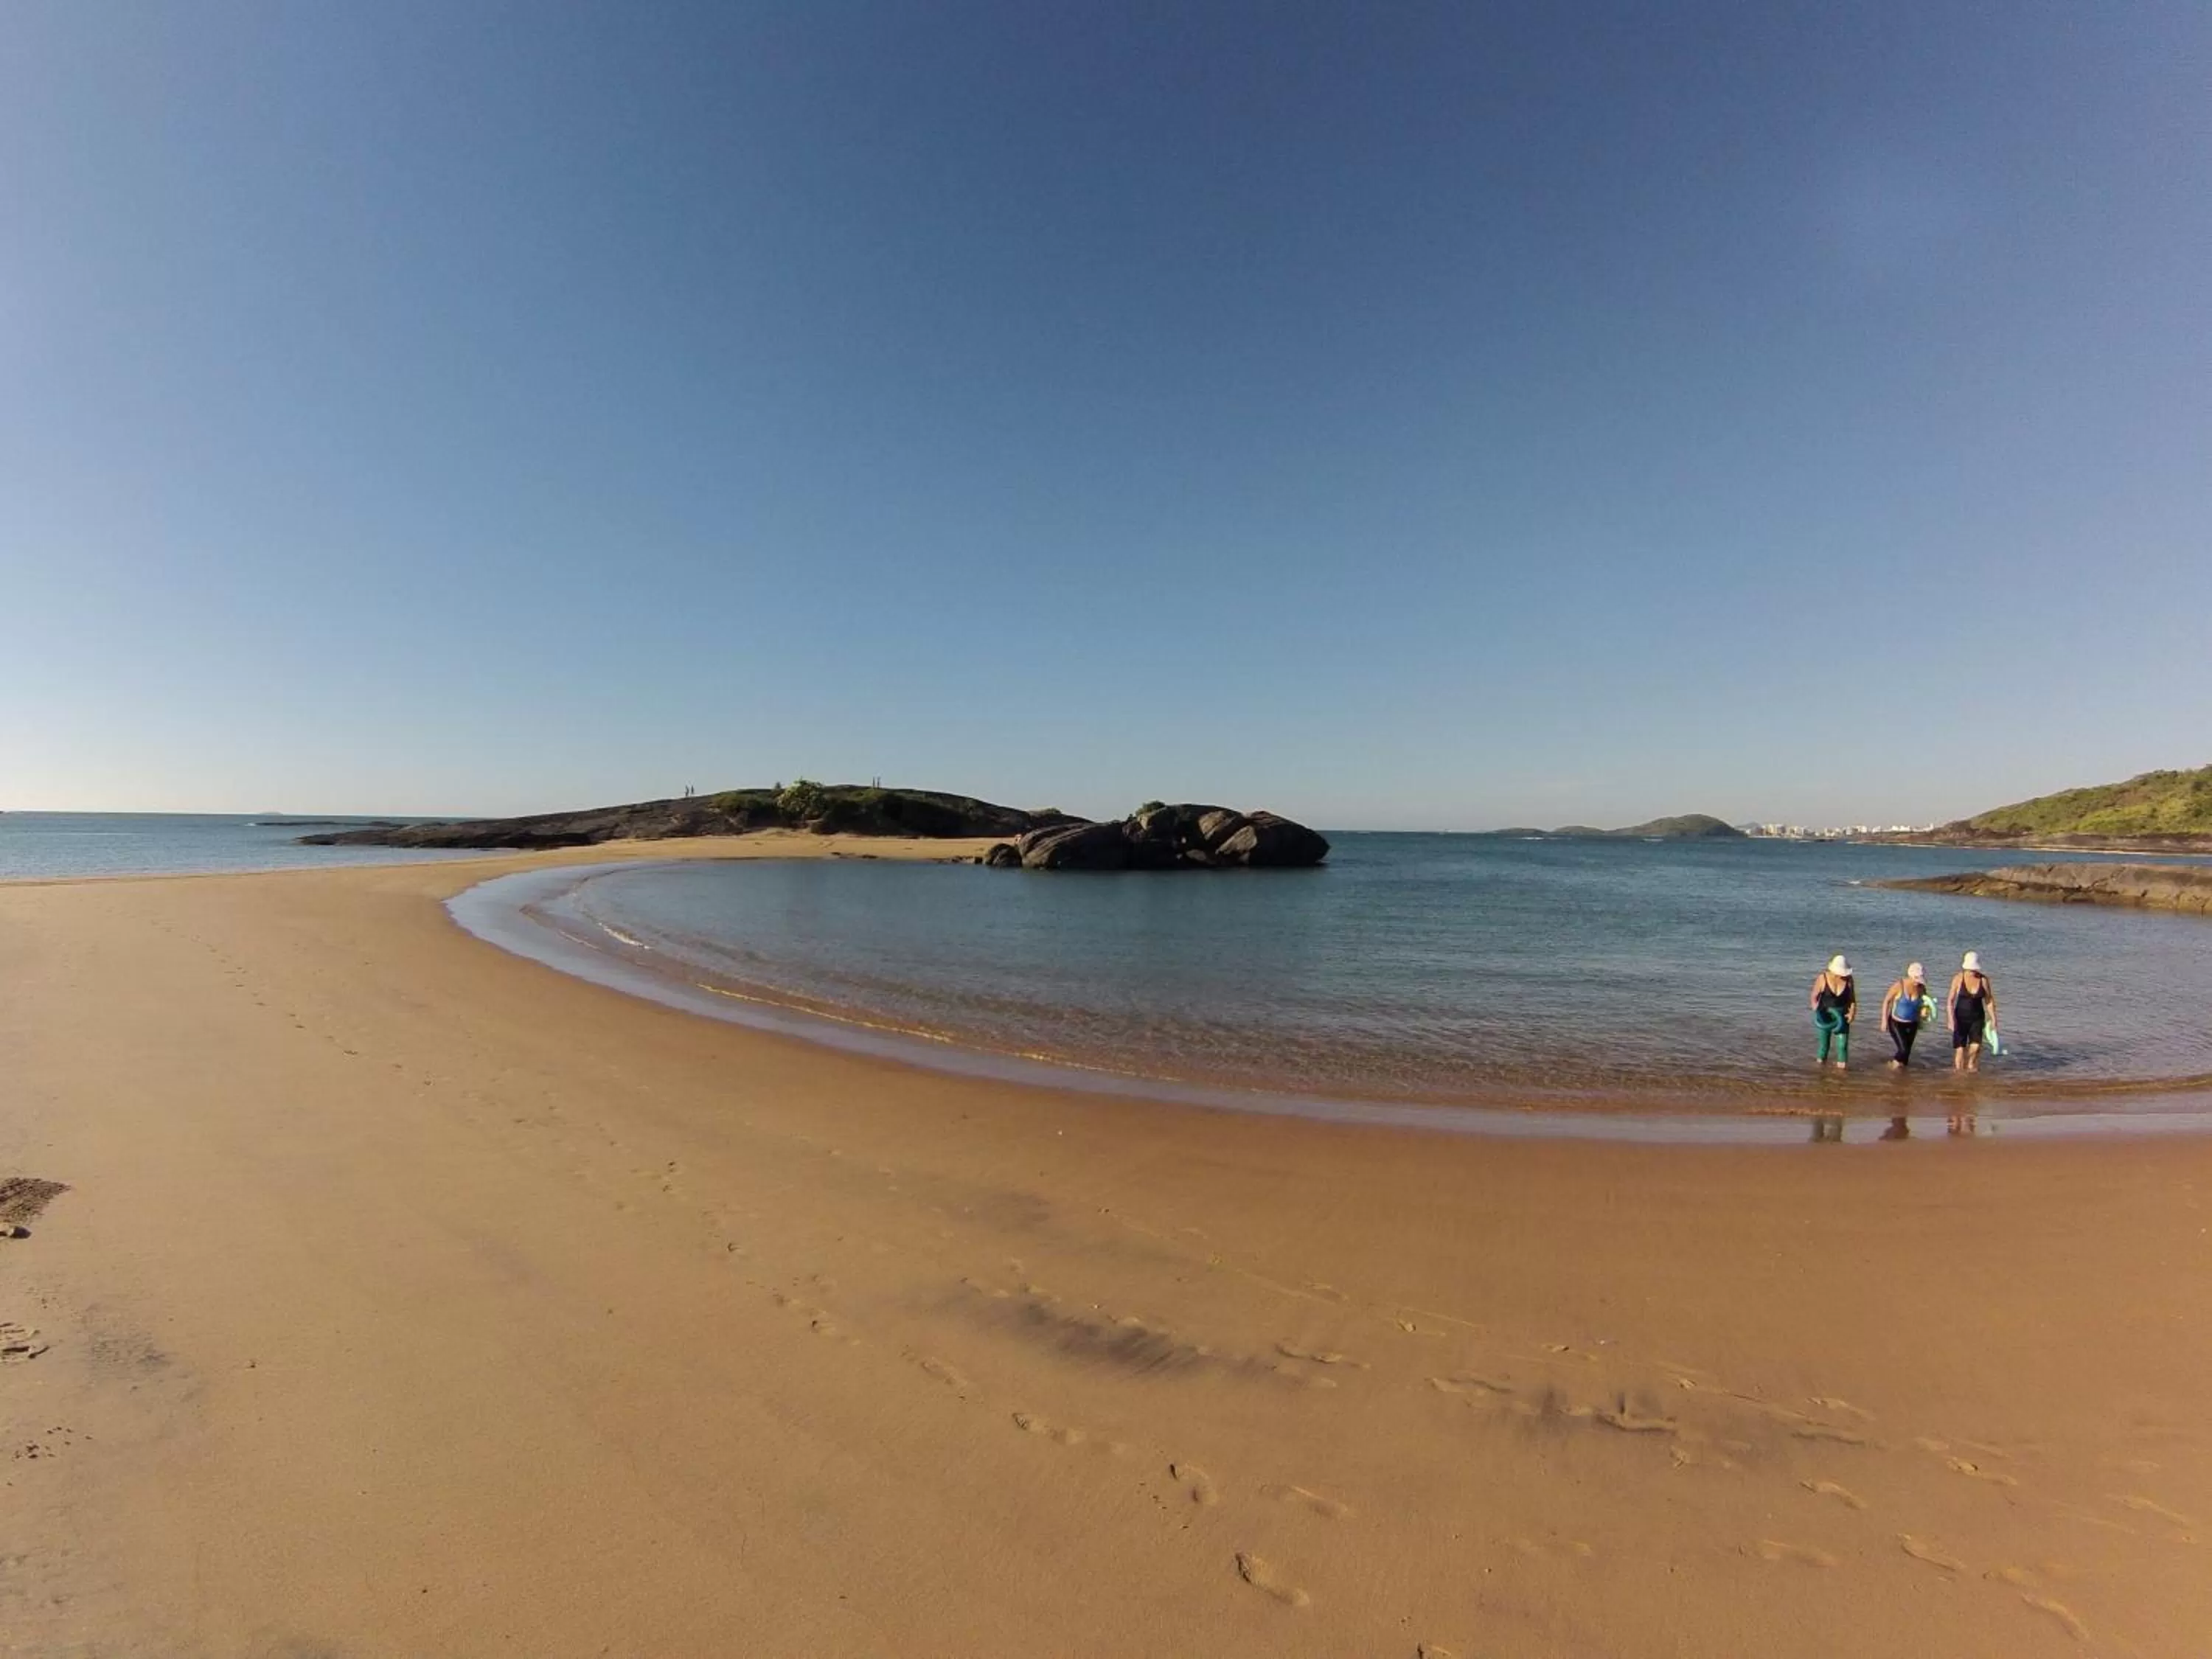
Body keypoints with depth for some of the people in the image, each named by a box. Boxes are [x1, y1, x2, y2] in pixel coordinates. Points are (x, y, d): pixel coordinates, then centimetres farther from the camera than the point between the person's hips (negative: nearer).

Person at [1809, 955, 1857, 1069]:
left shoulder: (1848, 979, -7)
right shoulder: (1823, 978, -13)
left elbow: (1852, 998, 3)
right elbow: (1814, 997, -7)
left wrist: (1852, 1012, -11)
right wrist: (1816, 1011, -20)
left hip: (1842, 1016, 1)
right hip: (1825, 1016, -1)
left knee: (1842, 1044, -4)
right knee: (1824, 1043, 8)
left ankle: (1842, 1066, 3)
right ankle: (1821, 1062, 22)